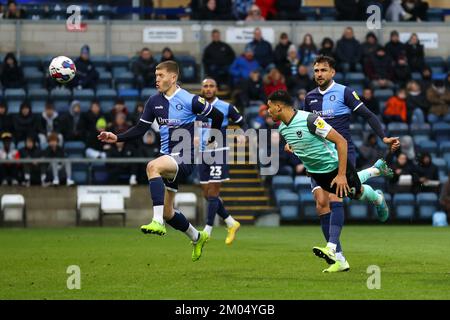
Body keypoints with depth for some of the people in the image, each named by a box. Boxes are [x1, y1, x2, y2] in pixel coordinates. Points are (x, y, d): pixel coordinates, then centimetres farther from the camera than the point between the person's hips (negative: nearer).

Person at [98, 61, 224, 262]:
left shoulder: (190, 101, -10)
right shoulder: (154, 102, 6)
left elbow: (217, 116, 0)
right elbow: (140, 129, 8)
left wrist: (211, 140, 7)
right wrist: (117, 138, -5)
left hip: (185, 157, -7)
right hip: (168, 158, 7)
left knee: (152, 166, -38)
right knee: (167, 212, 11)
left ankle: (157, 223, -43)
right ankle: (197, 238, 38)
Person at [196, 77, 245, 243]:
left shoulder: (226, 107, -3)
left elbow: (242, 123, 7)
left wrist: (242, 134, -12)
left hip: (218, 153, -6)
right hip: (203, 153, 6)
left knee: (212, 193, -9)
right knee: (207, 194, 7)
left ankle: (207, 232, -6)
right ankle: (232, 224, 23)